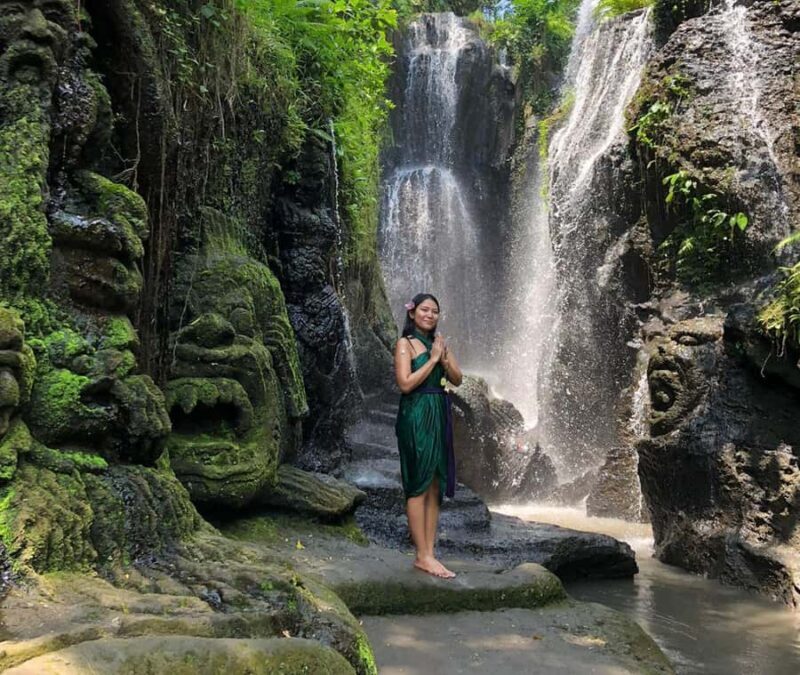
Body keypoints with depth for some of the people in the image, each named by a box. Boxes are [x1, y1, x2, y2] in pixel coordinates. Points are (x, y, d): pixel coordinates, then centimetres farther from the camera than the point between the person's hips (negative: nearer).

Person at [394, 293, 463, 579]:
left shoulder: (439, 342, 14)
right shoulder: (405, 343, -4)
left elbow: (457, 379, 9)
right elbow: (405, 384, -13)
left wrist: (443, 359, -8)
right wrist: (432, 359, -12)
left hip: (439, 416, 7)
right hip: (416, 417, -7)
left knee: (435, 486, 7)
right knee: (419, 487, -3)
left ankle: (429, 553, 12)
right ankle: (422, 556, 3)